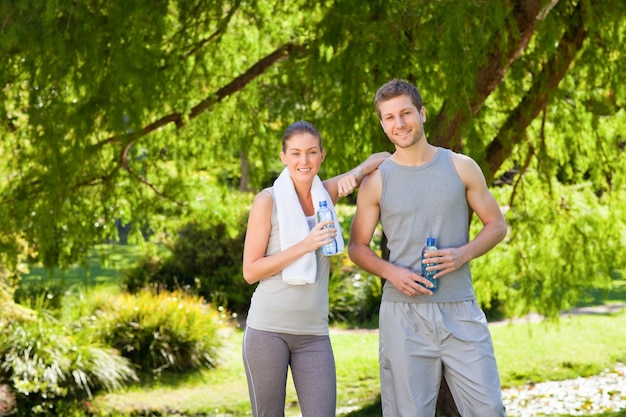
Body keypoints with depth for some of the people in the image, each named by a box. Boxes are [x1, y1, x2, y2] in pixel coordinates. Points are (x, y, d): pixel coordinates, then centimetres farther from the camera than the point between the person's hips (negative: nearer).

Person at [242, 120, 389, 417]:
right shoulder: (268, 200, -4)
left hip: (314, 333, 4)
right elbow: (250, 271, -6)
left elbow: (383, 158, 16)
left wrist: (354, 175, -5)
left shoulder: (327, 193, 7)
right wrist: (304, 246, -16)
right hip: (268, 329, -3)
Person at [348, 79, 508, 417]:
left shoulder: (461, 167, 6)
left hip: (460, 312, 1)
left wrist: (464, 253, -9)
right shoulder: (376, 181, 4)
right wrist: (390, 272, -11)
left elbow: (496, 224, 11)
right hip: (403, 312, 0)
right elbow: (357, 246, 9)